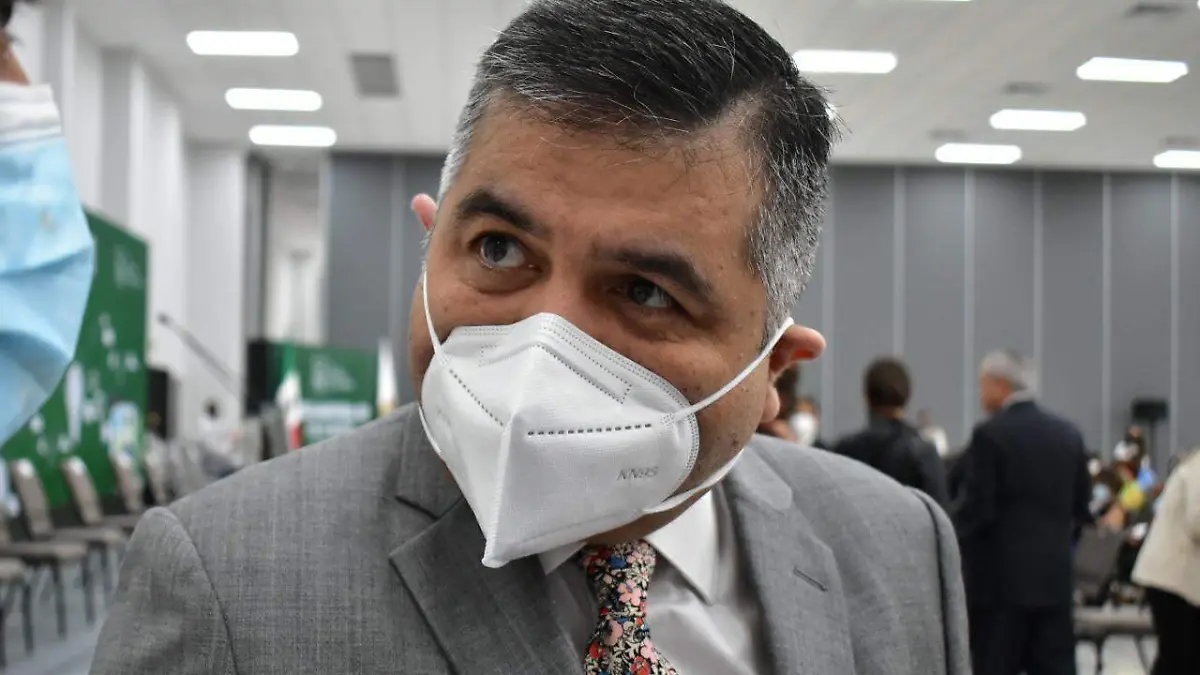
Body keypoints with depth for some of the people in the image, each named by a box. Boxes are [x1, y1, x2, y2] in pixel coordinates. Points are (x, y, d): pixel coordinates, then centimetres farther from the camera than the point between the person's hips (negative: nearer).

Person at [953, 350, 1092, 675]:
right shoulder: (1068, 433, 9)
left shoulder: (990, 433, -11)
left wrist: (953, 537, 2)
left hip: (1001, 574, -6)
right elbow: (1082, 505, 12)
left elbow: (977, 507, -14)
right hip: (1055, 573, 6)